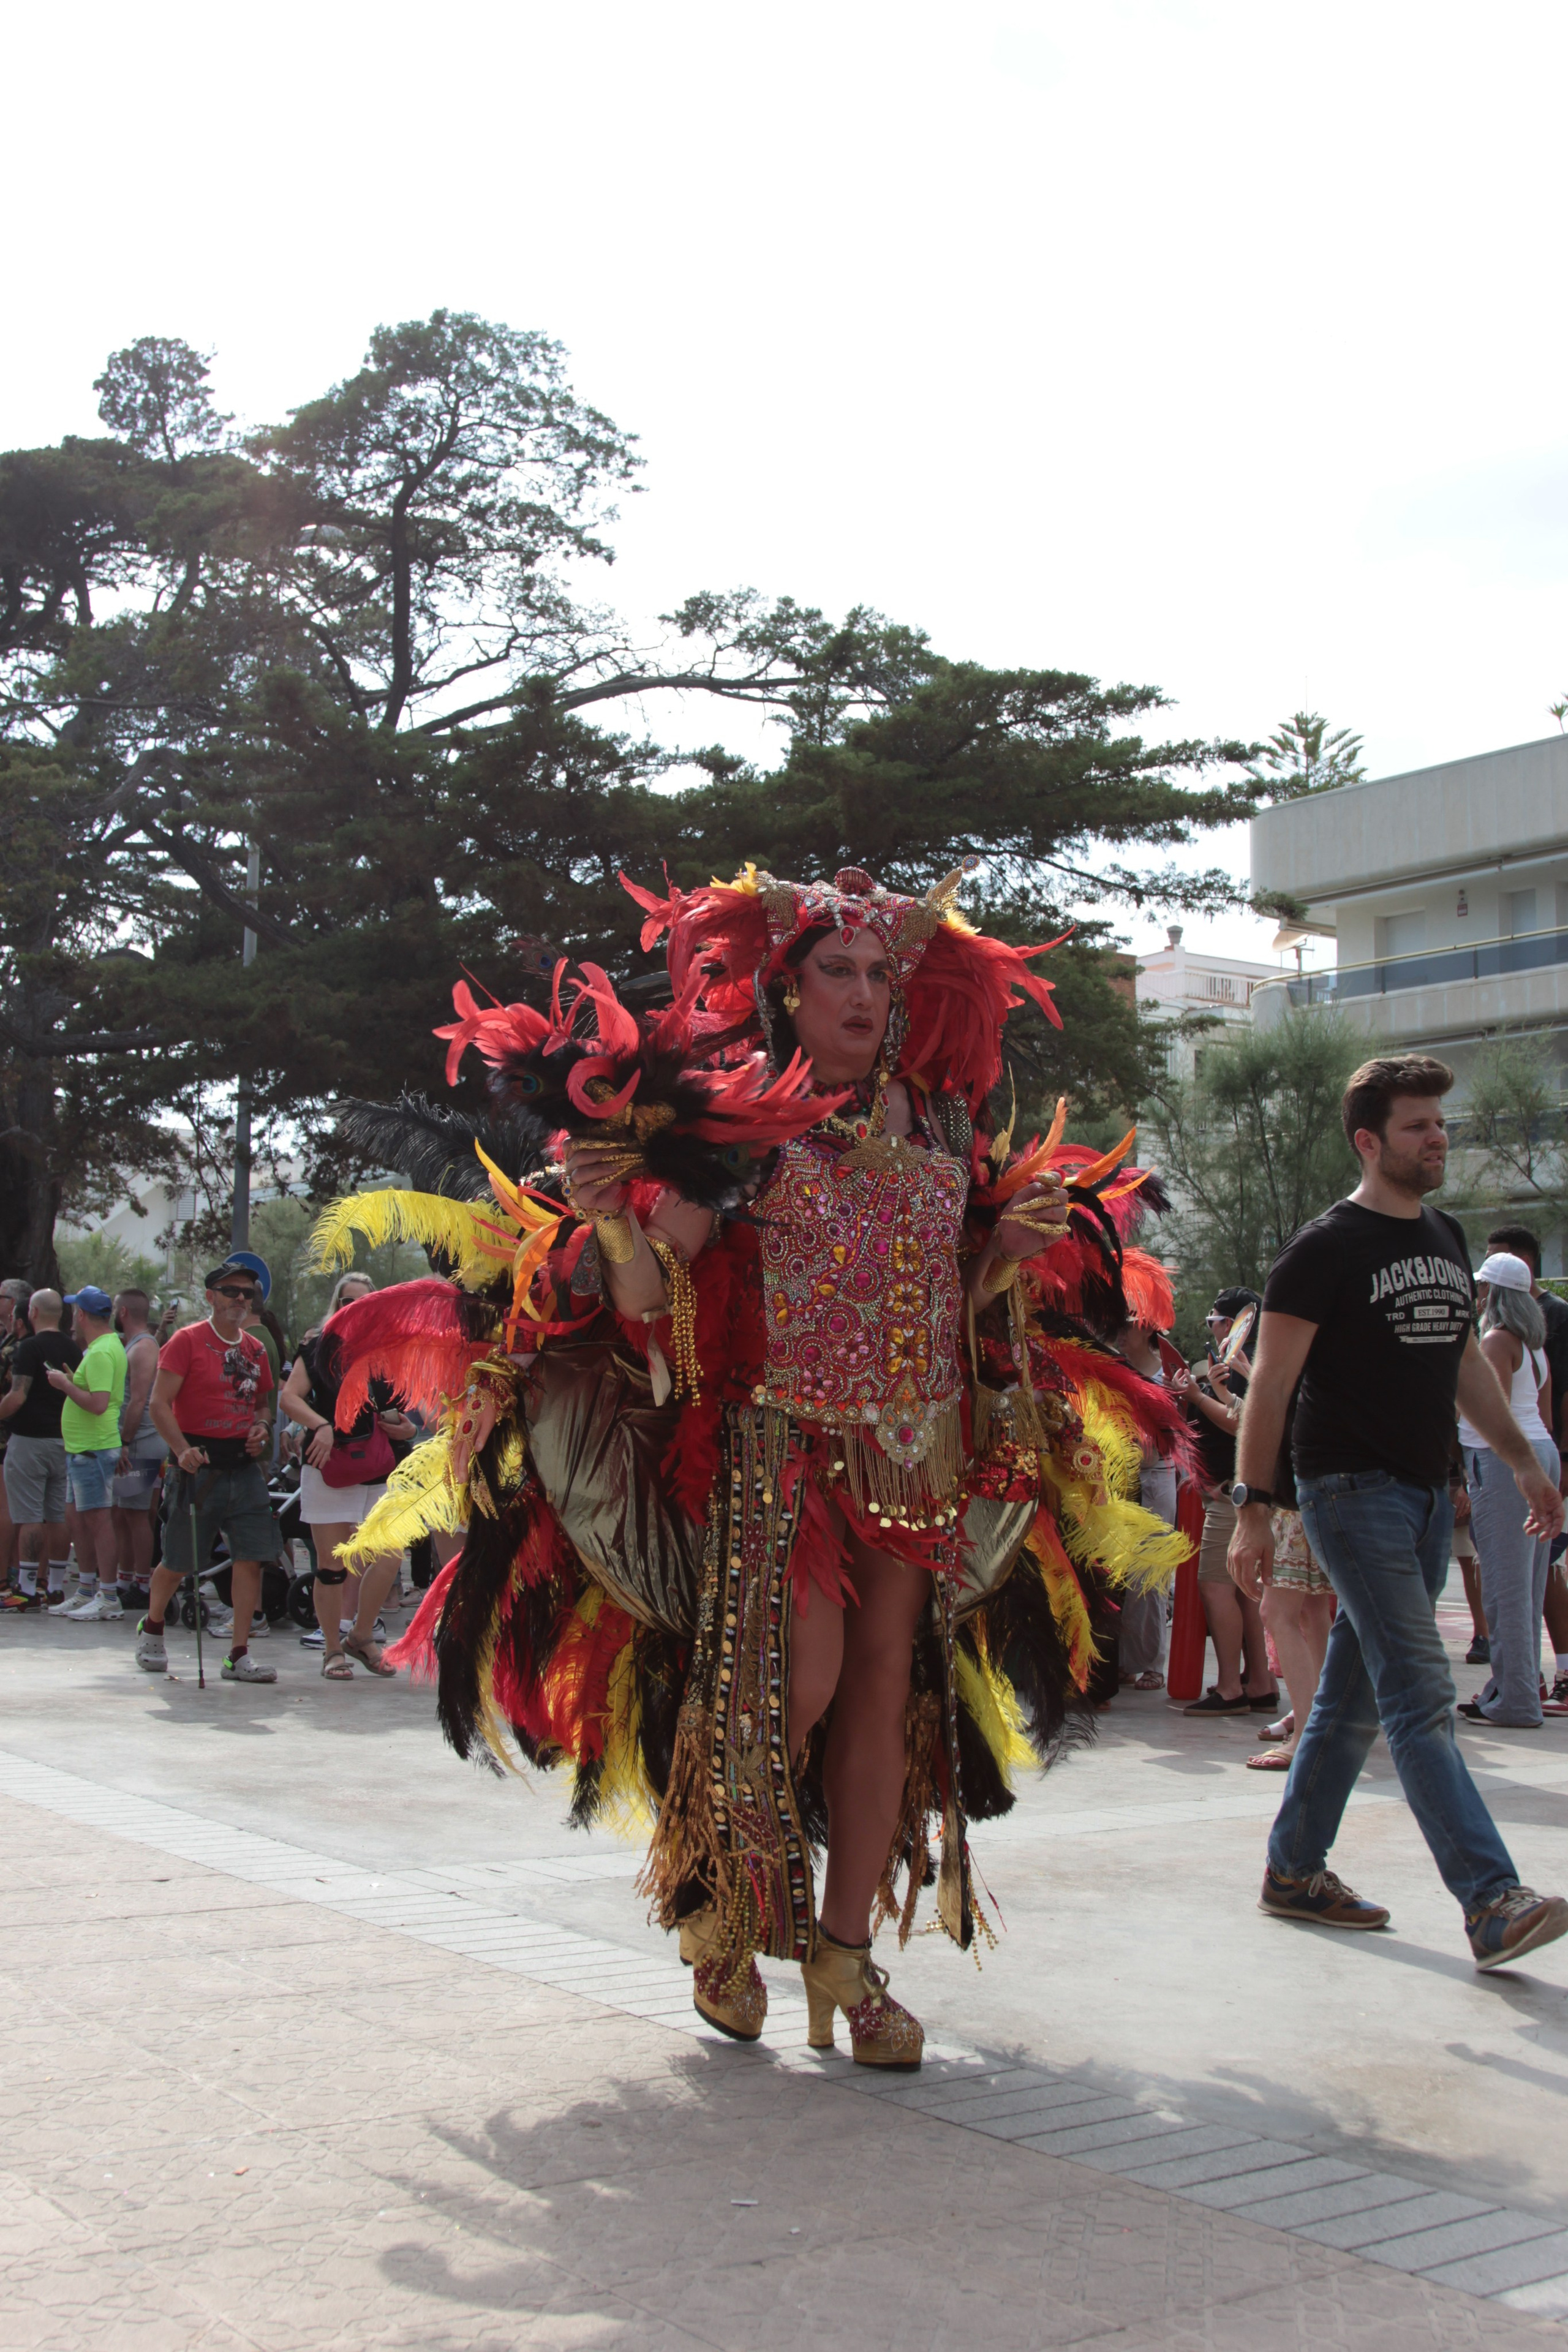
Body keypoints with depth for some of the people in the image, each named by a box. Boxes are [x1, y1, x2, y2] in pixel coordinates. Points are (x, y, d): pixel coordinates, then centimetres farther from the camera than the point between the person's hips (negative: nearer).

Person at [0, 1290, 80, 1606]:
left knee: (29, 1518, -4)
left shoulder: (31, 1347, -13)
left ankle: (28, 1588, -3)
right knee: (58, 1517, 9)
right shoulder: (73, 1349, 9)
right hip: (65, 1441, 7)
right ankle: (57, 1587, 11)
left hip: (30, 1441, -7)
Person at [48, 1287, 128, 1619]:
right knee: (83, 1520, 15)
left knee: (97, 1519, -8)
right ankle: (86, 1593, 24)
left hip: (93, 1450, -11)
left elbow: (98, 1403, -26)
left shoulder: (101, 1352, -18)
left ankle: (109, 1600, -7)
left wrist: (65, 1384, -16)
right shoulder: (108, 1344, 15)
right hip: (82, 1448, 11)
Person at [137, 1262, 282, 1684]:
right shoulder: (187, 1341, -4)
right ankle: (151, 1628, 34)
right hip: (199, 1465, -4)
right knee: (179, 1564, 5)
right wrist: (182, 1450, -22)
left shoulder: (255, 1349, 13)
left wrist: (261, 1428, 2)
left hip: (244, 1466, 5)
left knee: (251, 1558, -5)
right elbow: (160, 1403, -9)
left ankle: (239, 1656, 0)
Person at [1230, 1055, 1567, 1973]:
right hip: (1353, 1487, -8)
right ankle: (1494, 1902, -19)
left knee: (1357, 1695, 12)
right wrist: (1254, 1506, -16)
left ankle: (1294, 1869, 23)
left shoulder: (1447, 1239, 15)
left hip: (1427, 1492, 8)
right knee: (1421, 1695, -14)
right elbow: (1272, 1382, -11)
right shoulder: (1326, 1249, -9)